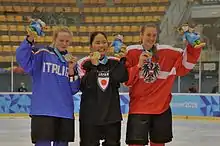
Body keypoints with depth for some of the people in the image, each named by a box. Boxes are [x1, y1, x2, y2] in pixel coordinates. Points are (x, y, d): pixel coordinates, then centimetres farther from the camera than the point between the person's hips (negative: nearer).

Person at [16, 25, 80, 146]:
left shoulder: (71, 60, 15)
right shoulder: (42, 53, 1)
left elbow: (74, 89, 8)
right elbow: (22, 57, -18)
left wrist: (71, 70, -6)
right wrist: (30, 39, -28)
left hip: (65, 111, 5)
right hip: (43, 110, -5)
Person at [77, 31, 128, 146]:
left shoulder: (115, 62, 5)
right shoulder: (84, 63, -5)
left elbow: (122, 78, -13)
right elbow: (86, 85, -17)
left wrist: (123, 59, -18)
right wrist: (94, 65, -22)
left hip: (112, 114, 3)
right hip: (90, 115, -3)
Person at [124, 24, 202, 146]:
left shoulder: (167, 52, 2)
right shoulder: (132, 52, -3)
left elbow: (186, 64, 6)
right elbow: (127, 80, -6)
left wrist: (193, 46, -8)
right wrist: (139, 65, -19)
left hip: (162, 107, 3)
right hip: (138, 107, -2)